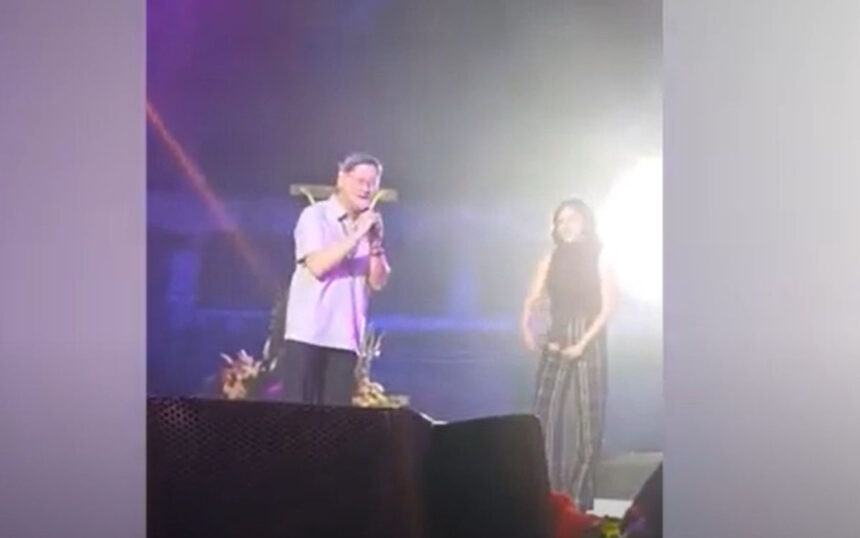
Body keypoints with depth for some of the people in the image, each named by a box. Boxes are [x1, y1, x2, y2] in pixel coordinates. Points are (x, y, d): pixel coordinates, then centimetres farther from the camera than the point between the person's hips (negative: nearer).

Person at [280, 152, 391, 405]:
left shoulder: (369, 225, 12)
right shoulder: (315, 215, -2)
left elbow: (378, 282, 4)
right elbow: (318, 265, -17)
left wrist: (375, 243, -10)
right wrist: (356, 236, -17)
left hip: (346, 336, 4)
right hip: (308, 332, -4)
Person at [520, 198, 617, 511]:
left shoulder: (599, 260, -1)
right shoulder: (550, 260, 8)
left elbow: (607, 308, -6)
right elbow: (532, 300, 3)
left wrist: (582, 343, -14)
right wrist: (527, 327, -15)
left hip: (589, 345, -3)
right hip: (555, 344, 3)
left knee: (586, 418, -2)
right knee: (546, 415, -1)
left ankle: (579, 495, 4)